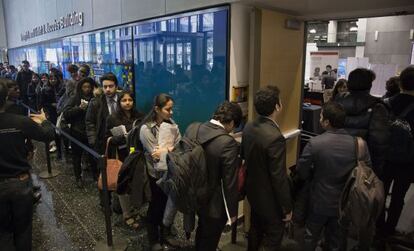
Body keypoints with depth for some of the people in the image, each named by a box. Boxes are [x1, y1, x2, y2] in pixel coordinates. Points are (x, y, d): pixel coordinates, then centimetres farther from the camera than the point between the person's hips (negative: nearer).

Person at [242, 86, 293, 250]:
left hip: (253, 190, 7)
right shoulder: (275, 137, -31)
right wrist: (287, 207, -13)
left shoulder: (248, 127, -7)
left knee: (256, 229, 26)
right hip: (269, 197, -7)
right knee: (273, 236, 14)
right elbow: (279, 178, -25)